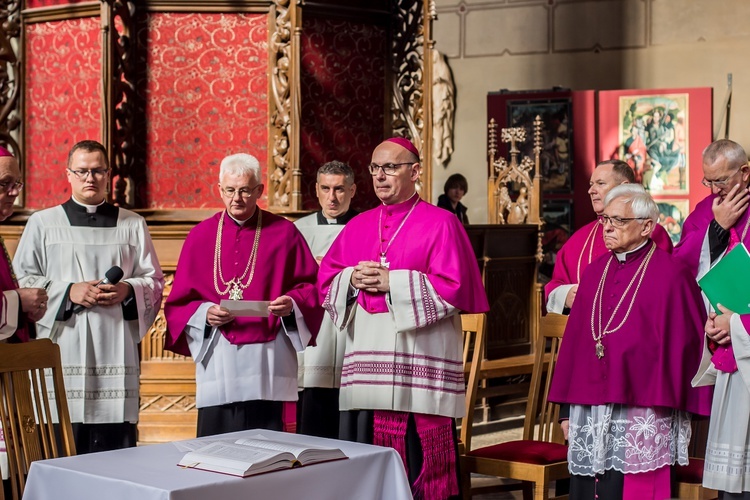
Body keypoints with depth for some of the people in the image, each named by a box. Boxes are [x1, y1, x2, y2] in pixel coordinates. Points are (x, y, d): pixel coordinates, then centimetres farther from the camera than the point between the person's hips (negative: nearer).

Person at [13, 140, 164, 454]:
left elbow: (154, 280, 14)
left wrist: (128, 290, -7)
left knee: (117, 445, -2)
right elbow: (21, 280, 4)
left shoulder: (132, 225, 15)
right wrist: (68, 292, -11)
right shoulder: (42, 223, 10)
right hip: (62, 349, -1)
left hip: (116, 349, 2)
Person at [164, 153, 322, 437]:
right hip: (217, 365, 1)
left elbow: (312, 286, 7)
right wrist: (205, 313, -9)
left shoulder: (283, 232, 7)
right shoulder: (200, 236, 10)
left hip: (267, 364, -1)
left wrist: (292, 304, -13)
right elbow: (179, 302, 10)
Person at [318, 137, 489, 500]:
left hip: (418, 365, -5)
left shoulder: (440, 223, -1)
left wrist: (391, 282, -12)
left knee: (420, 466, -4)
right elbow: (326, 280, 16)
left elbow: (453, 287, -10)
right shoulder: (358, 226, 15)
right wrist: (353, 279, -5)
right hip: (366, 366, 5)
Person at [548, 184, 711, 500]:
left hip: (641, 419, -5)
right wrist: (571, 410, 11)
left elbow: (684, 346, -5)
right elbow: (575, 339, 13)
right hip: (589, 413, 5)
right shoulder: (595, 272, 12)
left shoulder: (670, 275, -6)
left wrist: (675, 406, -5)